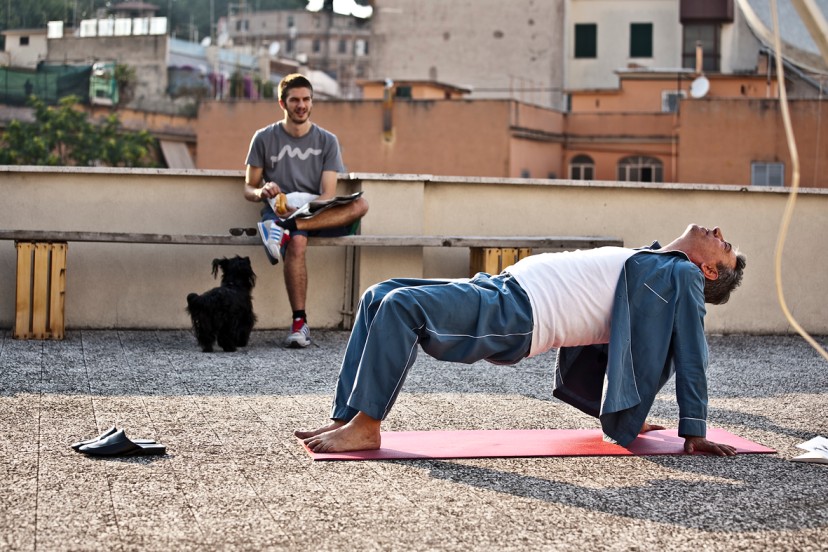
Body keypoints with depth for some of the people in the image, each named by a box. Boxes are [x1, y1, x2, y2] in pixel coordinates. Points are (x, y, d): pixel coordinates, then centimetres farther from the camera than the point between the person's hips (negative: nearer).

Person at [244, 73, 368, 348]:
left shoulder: (326, 141, 8)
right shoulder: (264, 138, 7)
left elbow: (328, 194, -2)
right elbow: (248, 189, 7)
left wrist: (303, 209, -24)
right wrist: (262, 191, -18)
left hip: (316, 213, 2)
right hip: (278, 211, -2)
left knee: (359, 204, -28)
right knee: (297, 243, -38)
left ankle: (287, 228, -38)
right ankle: (299, 323, -36)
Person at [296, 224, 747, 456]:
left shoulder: (683, 276, 0)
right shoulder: (650, 265, 25)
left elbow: (690, 357, -6)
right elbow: (625, 343, 30)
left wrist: (695, 433, -12)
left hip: (516, 316, -10)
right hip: (502, 290, 10)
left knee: (400, 305, -26)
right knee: (379, 297, 7)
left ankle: (366, 426, -20)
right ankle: (345, 418, 0)